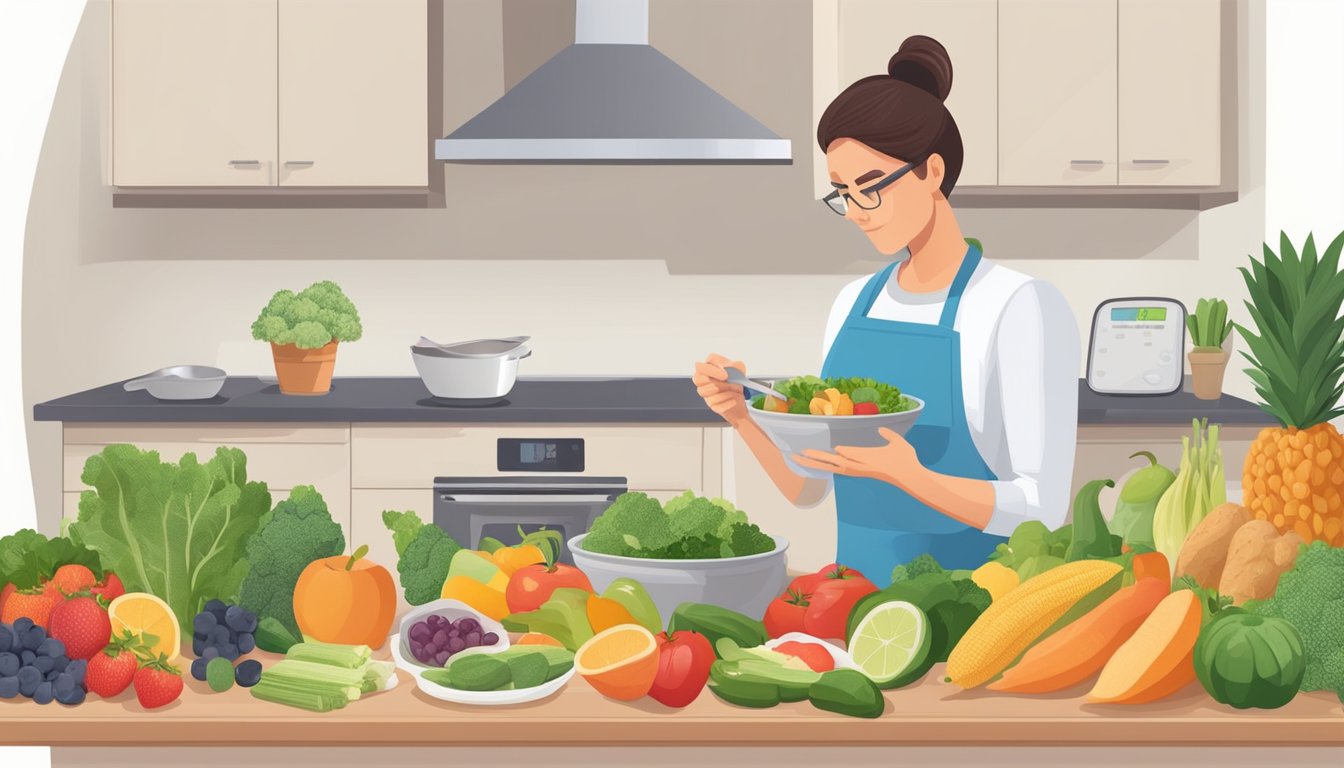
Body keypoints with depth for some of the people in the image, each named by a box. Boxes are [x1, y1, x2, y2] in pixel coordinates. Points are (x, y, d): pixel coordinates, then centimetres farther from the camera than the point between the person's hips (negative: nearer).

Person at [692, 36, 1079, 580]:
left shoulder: (1018, 307, -9)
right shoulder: (853, 303, 8)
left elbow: (1043, 510, -12)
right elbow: (809, 487, 12)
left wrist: (909, 475, -25)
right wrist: (743, 415, -5)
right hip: (857, 597, 5)